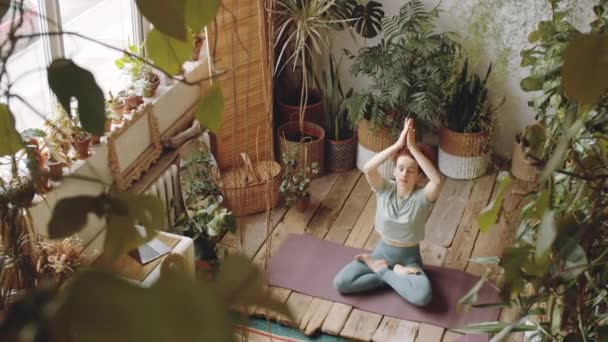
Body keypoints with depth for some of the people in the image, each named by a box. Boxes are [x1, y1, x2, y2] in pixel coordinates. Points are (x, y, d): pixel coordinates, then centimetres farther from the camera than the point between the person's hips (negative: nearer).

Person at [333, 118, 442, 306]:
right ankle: (394, 274, -5)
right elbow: (368, 168, -28)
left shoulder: (421, 197, -15)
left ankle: (382, 271, -6)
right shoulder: (385, 190, -9)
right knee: (340, 283, -18)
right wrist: (397, 145, -31)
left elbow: (437, 180, -38)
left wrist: (413, 147, -37)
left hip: (409, 259, -2)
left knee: (422, 297, -33)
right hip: (382, 252, 2)